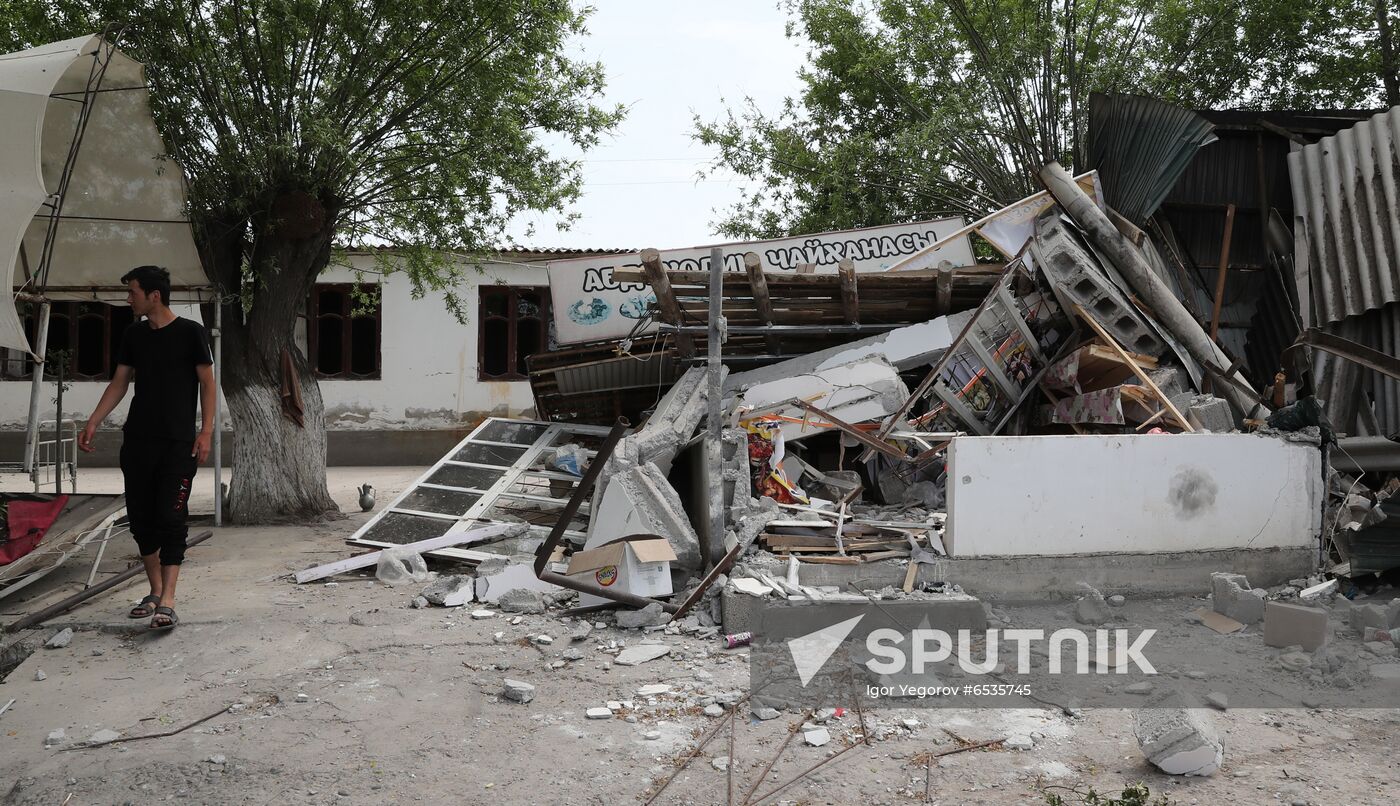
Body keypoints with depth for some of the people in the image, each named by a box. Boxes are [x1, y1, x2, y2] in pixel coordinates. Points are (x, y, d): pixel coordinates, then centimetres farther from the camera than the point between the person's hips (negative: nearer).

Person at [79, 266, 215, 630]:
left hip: (178, 443, -5)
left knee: (170, 518, -10)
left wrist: (206, 431, -12)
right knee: (141, 517, 7)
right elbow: (119, 382, 16)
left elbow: (207, 383, -3)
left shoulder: (190, 332, -4)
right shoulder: (133, 335, 10)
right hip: (137, 440, 6)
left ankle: (167, 602, -12)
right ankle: (155, 592, 19)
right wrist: (93, 423, 7)